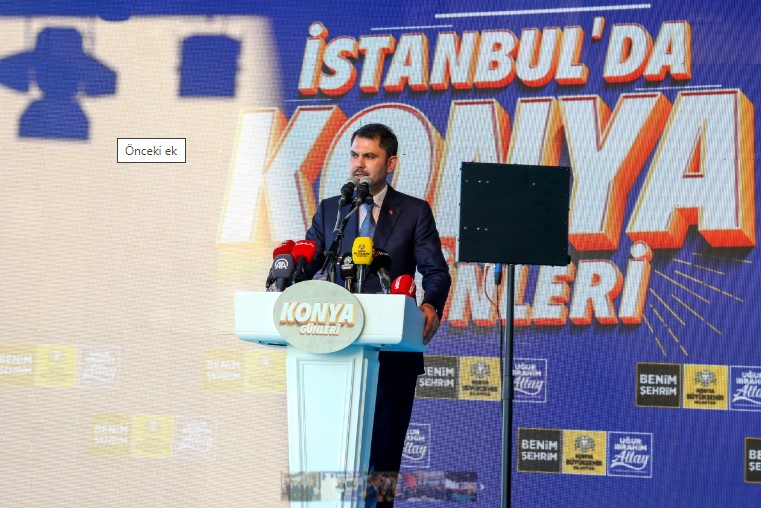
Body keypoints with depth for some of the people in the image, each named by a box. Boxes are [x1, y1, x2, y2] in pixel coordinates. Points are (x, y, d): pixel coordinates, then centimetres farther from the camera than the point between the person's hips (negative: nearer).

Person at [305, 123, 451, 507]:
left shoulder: (415, 213, 2)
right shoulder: (330, 210, 10)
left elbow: (435, 271, -6)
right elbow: (305, 263, 3)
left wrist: (431, 306, -28)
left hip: (393, 350, -2)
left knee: (385, 445, 4)